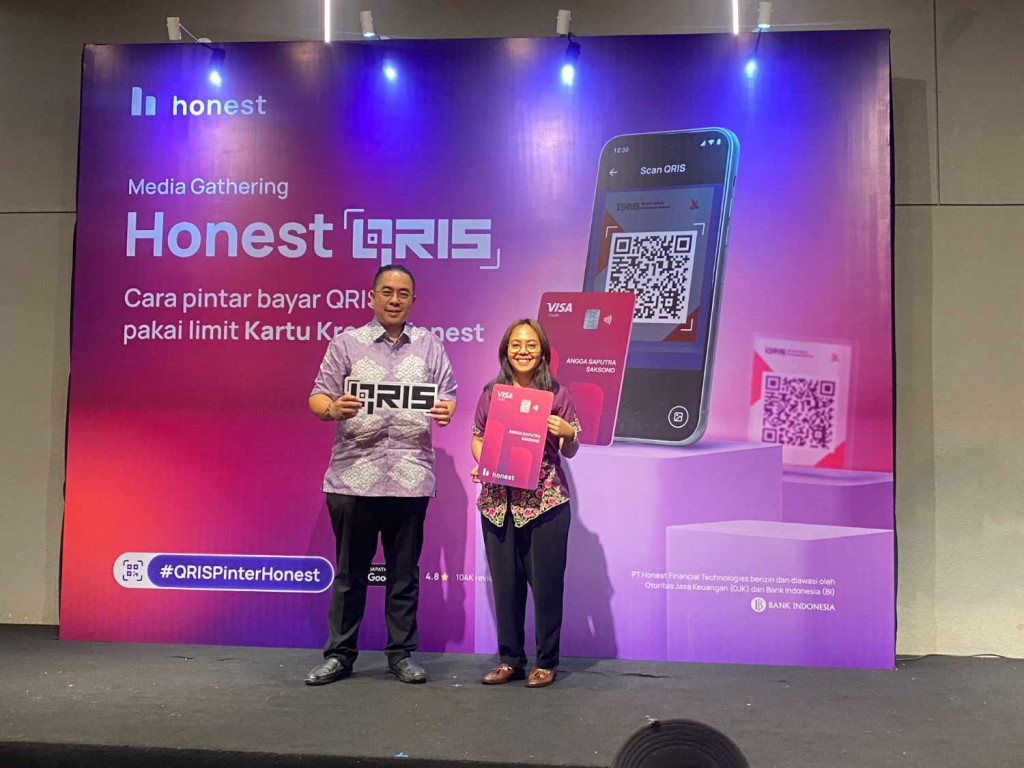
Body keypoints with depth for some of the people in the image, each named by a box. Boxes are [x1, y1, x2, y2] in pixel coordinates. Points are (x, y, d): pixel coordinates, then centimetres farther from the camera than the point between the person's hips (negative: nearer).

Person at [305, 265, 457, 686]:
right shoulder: (347, 343, 9)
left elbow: (447, 395, 9)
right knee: (350, 571, 7)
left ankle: (401, 653, 20)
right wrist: (332, 409, -20)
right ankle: (339, 654, 19)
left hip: (410, 475, 1)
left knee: (404, 571, 8)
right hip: (354, 473, -1)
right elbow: (317, 396, 3)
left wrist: (446, 410, -14)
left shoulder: (429, 345, 12)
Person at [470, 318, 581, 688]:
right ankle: (510, 659, 22)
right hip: (498, 501, 3)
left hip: (545, 501, -2)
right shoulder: (491, 393, 9)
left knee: (546, 581, 2)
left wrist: (567, 432, -14)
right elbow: (478, 439, 15)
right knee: (505, 582, 9)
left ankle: (546, 662, 17)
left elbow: (569, 451, 7)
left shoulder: (557, 394, 3)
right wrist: (481, 464, -5)